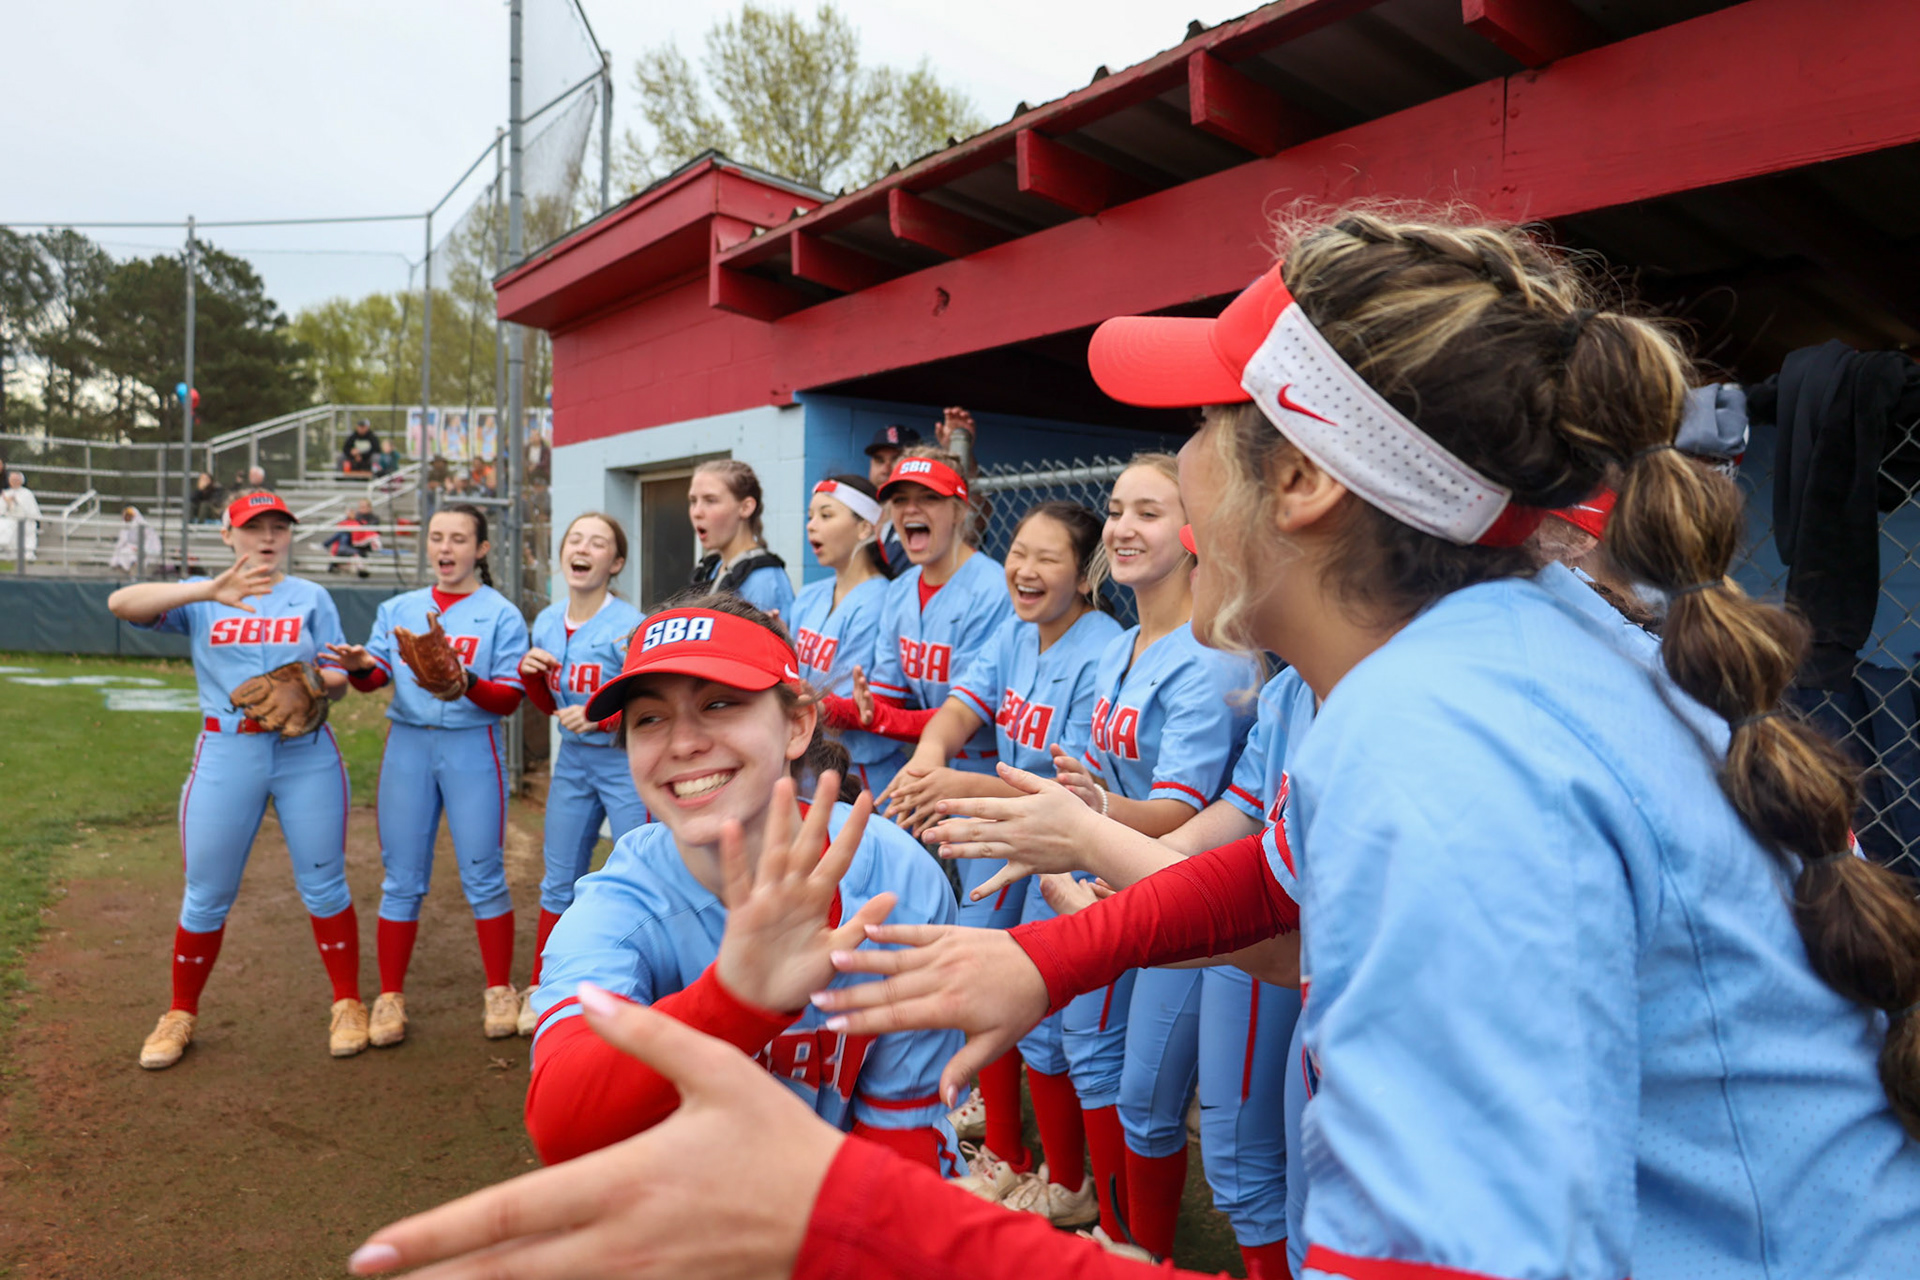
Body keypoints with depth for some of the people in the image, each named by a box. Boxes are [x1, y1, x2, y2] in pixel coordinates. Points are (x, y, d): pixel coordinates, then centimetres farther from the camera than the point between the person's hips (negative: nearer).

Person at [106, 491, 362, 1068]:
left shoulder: (312, 598, 7)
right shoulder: (201, 600, 4)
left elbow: (338, 678, 4)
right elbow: (122, 603, -14)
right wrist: (210, 591, -29)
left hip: (305, 752, 0)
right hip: (227, 754, 0)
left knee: (324, 886, 5)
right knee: (205, 896, 7)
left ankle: (347, 1005, 18)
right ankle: (181, 1015, 26)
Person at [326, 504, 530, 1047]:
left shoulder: (501, 615, 1)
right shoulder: (398, 609, 13)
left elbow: (509, 698, -5)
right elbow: (376, 675, 3)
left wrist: (467, 684, -23)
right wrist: (360, 665, -19)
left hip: (472, 747, -3)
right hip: (408, 744, 3)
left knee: (483, 875, 0)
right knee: (401, 880, 6)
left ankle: (499, 991, 14)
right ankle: (390, 997, 16)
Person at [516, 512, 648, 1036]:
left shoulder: (629, 625, -15)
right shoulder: (547, 622, 5)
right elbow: (549, 706, 14)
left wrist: (601, 717, -26)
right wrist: (529, 671, -4)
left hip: (628, 763, -6)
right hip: (572, 760, 6)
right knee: (559, 880, 16)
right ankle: (540, 990, 32)